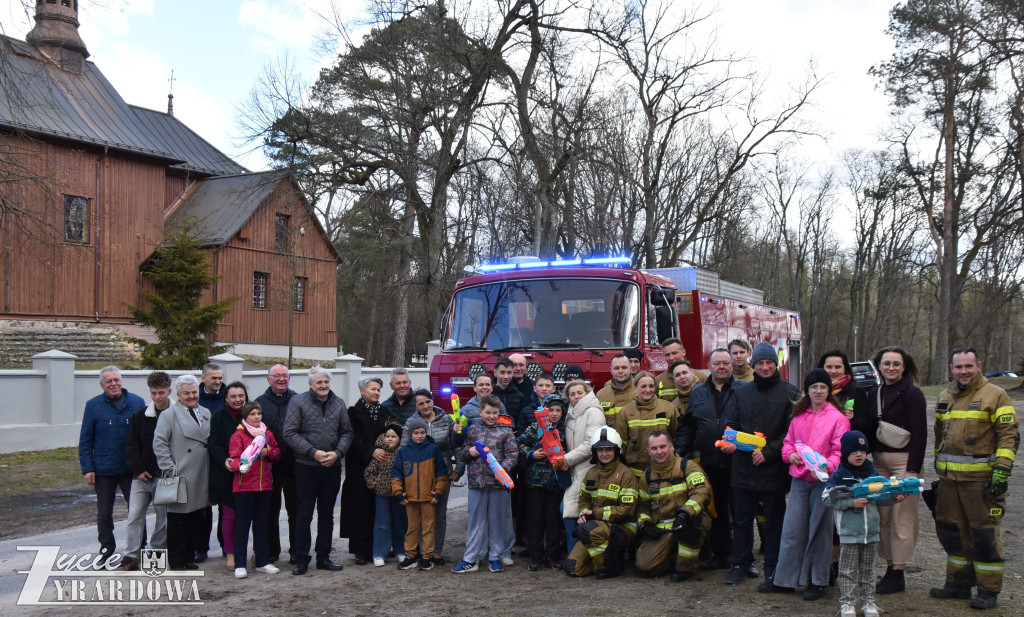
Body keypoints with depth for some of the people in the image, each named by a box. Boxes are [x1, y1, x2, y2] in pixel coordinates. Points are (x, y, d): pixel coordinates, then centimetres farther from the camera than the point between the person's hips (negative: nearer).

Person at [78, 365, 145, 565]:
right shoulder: (93, 405, -2)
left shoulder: (137, 403, -1)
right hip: (104, 470, 0)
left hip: (132, 469, 0)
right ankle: (106, 549, 26)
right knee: (104, 513, 12)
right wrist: (87, 469, -7)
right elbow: (85, 441, 0)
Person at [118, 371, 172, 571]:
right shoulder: (140, 416, 5)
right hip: (142, 476, 3)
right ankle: (131, 557, 6)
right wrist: (138, 469, -4)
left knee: (164, 518, 5)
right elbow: (132, 446, 6)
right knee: (134, 515, 0)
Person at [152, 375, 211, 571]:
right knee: (178, 521, -1)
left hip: (202, 479, 5)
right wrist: (170, 469, -12)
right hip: (181, 478, -5)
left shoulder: (205, 413, 17)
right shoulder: (169, 415, -1)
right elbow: (159, 443, -7)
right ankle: (177, 562, 9)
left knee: (199, 518, 5)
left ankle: (190, 557, 17)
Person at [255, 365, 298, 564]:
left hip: (293, 465, -1)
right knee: (270, 510, 10)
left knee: (295, 510, 7)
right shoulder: (260, 402, 4)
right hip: (269, 466, 1)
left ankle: (296, 551, 17)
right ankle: (271, 551, 21)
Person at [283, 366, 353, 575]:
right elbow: (290, 433, -9)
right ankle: (301, 560, 10)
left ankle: (323, 557, 21)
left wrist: (337, 453, -8)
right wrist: (313, 453, -16)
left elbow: (347, 432, 10)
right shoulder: (298, 402, -5)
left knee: (327, 514, 11)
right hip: (306, 466, -4)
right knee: (304, 514, 2)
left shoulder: (338, 403, 7)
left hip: (332, 467, 4)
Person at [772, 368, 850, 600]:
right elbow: (788, 442, 18)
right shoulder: (798, 416, 11)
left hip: (823, 480, -4)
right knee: (792, 529, 4)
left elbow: (840, 451, -9)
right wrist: (790, 454, -4)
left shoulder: (838, 418, -4)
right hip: (799, 479, 4)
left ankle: (818, 582, 15)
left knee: (819, 531, 4)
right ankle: (787, 578, 15)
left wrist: (825, 467, -26)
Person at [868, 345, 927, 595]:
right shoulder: (875, 394, 14)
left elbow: (919, 433, -11)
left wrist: (913, 469, -16)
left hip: (903, 460, -7)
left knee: (902, 517, -4)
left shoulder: (912, 394, -7)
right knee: (883, 516, 8)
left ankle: (898, 574, 1)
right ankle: (890, 568, 16)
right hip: (879, 461, 7)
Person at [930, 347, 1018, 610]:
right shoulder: (946, 396, 15)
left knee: (984, 534, -2)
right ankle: (958, 583, 24)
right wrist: (939, 465, 22)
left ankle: (989, 590, 8)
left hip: (981, 477, -6)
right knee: (950, 529, 12)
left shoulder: (995, 395, -5)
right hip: (949, 477, 7)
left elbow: (1009, 434, -9)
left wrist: (1002, 469, -17)